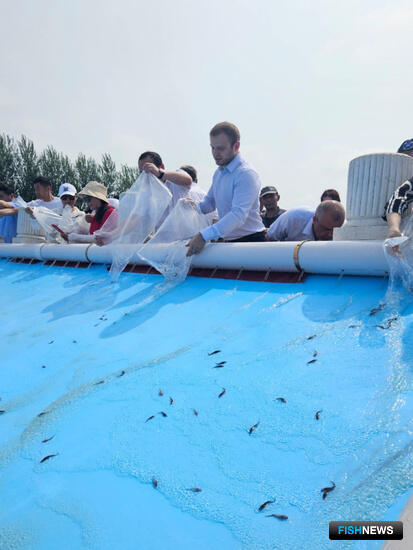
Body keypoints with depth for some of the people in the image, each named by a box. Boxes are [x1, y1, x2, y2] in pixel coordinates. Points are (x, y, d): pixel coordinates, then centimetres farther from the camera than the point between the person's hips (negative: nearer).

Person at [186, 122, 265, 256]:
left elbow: (239, 214, -29)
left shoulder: (246, 174, -18)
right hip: (230, 241, 8)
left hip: (251, 240, -8)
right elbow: (209, 203, 23)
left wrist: (204, 236, -38)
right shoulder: (218, 173, 13)